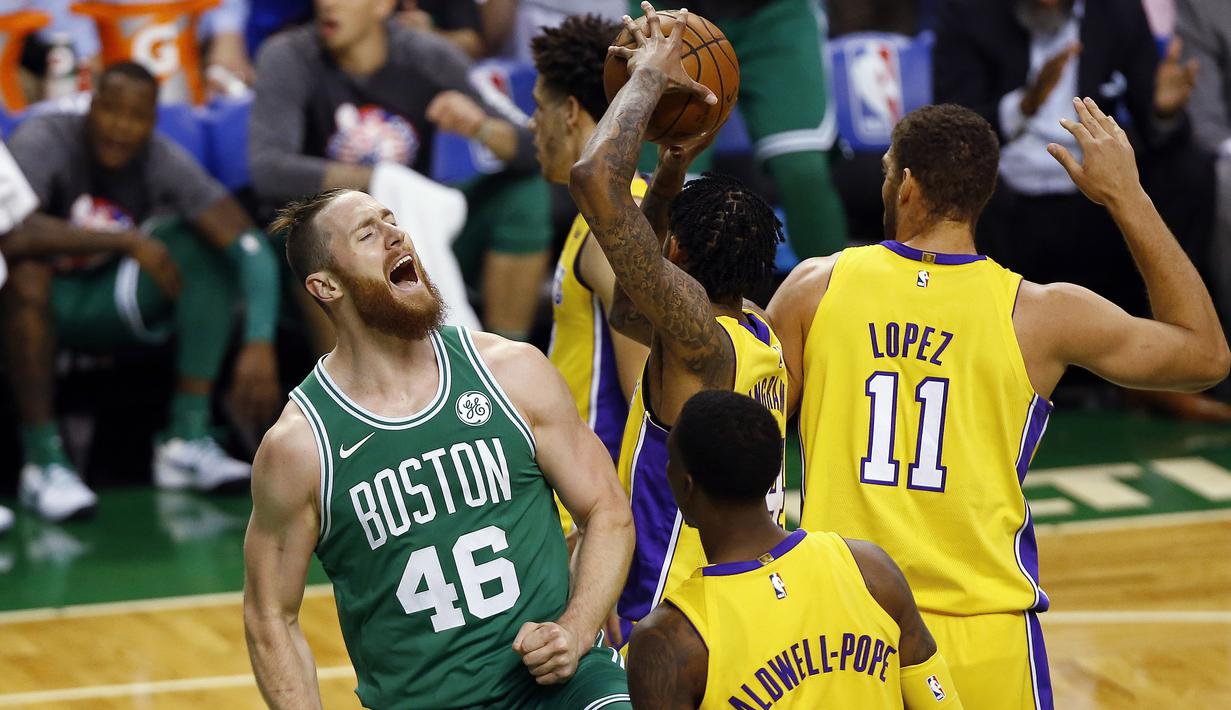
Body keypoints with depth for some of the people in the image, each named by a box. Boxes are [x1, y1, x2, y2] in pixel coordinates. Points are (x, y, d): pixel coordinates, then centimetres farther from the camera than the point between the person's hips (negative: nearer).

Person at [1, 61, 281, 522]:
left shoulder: (164, 162, -12)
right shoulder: (45, 142, -23)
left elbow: (250, 246, -20)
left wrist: (260, 344, -36)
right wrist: (129, 242, -38)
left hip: (106, 309, 4)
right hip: (40, 310, -4)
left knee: (207, 241, -15)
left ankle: (189, 437, -20)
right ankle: (43, 460, -32)